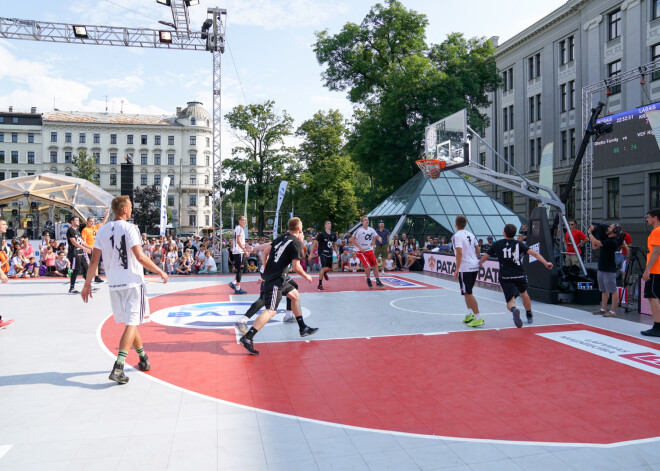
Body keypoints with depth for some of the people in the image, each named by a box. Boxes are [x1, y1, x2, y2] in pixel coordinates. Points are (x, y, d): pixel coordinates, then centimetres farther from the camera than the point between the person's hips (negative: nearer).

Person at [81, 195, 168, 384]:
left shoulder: (102, 230, 6)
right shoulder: (129, 227, -10)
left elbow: (94, 260, 5)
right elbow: (140, 257, -17)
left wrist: (87, 284, 13)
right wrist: (160, 271, -6)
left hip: (114, 285, 6)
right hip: (132, 282, -6)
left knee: (130, 321, 18)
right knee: (132, 323, -4)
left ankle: (143, 358, 32)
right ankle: (118, 367, -16)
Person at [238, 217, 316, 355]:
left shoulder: (282, 237, 12)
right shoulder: (296, 243, -12)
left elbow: (265, 252, 15)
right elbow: (296, 267, -15)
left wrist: (266, 269, 23)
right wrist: (306, 276, 2)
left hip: (270, 275, 10)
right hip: (275, 280, -10)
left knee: (295, 295, 22)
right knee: (271, 311, -14)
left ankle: (303, 328, 30)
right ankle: (247, 338, -21)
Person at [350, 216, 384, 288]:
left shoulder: (371, 229, 4)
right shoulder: (359, 230, -14)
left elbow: (376, 236, 15)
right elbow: (352, 240, -14)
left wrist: (378, 238, -11)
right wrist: (360, 247, -20)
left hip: (369, 250, 6)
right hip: (361, 251, -6)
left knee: (375, 265, 4)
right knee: (368, 266, -15)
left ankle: (378, 282, 15)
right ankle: (368, 280, 12)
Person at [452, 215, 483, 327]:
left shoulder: (457, 235, -12)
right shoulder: (470, 234, 13)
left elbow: (459, 252, -21)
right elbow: (478, 250, 15)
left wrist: (457, 269, -20)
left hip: (465, 268, -8)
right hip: (474, 266, 8)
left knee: (468, 293, -3)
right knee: (467, 292, 21)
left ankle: (478, 318, -5)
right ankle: (469, 314, 23)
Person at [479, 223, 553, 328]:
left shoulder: (497, 244, 5)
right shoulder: (519, 244, 5)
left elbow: (484, 257, 12)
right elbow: (534, 253, -8)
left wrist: (479, 263, 32)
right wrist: (546, 263, -7)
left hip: (505, 277, -2)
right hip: (519, 275, 2)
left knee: (510, 301, -3)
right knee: (524, 293, 31)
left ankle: (514, 309, -39)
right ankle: (529, 316, 44)